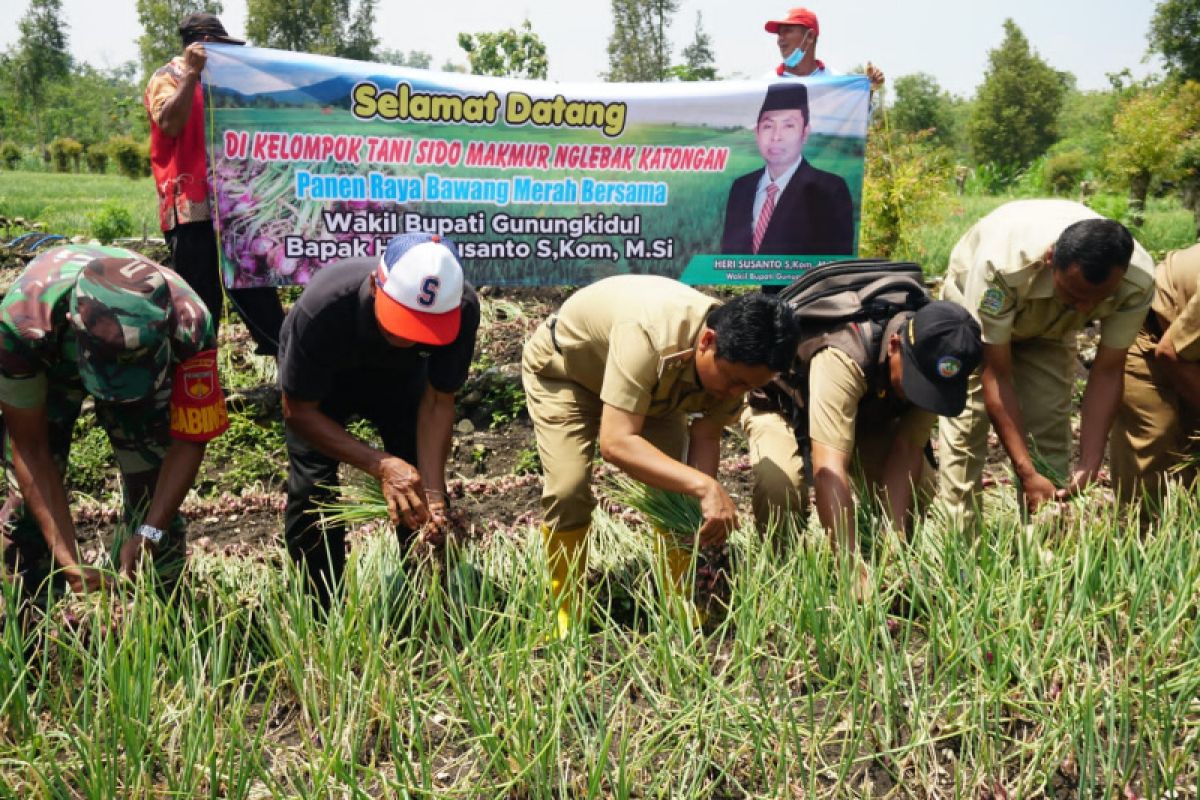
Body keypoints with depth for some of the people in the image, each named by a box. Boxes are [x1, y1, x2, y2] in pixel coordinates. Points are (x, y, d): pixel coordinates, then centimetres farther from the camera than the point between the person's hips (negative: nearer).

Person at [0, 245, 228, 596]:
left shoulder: (189, 326, -41)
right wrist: (68, 562, -36)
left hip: (148, 356, 0)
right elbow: (30, 448, -30)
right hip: (44, 363, 0)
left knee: (152, 486, -8)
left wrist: (149, 535, -37)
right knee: (30, 500, -7)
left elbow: (188, 441, -26)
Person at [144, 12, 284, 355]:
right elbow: (169, 123, -20)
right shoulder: (168, 78, -1)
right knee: (199, 301, -7)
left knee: (254, 288, 8)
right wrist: (191, 73, -20)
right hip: (191, 208, -8)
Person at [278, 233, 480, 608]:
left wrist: (432, 492, -33)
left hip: (400, 374, 2)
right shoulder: (321, 308, -43)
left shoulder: (463, 308, -36)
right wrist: (381, 465, -40)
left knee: (424, 479, -6)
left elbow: (437, 402, -22)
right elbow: (299, 410, -30)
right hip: (322, 378, -2)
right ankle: (325, 612, 5)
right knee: (312, 490, -14)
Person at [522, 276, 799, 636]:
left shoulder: (736, 355, -25)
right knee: (569, 491, -20)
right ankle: (566, 615, 1)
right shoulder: (648, 334, -46)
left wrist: (704, 507, -34)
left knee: (676, 486, -11)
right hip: (562, 368, -5)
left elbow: (705, 436, -17)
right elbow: (615, 442, -48)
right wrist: (704, 486, -53)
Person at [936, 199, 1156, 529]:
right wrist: (1027, 474, -38)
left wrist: (1088, 469, -28)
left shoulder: (1138, 281, -33)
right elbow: (995, 374, -35)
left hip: (1051, 324, 3)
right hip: (976, 304, -3)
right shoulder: (1002, 264, -43)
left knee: (1050, 433, -6)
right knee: (966, 425, -14)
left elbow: (1107, 372, -21)